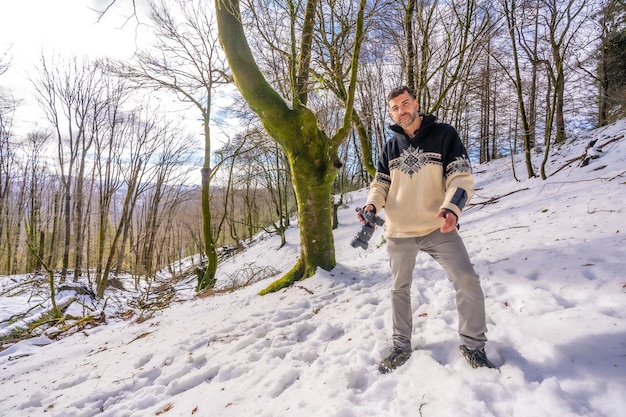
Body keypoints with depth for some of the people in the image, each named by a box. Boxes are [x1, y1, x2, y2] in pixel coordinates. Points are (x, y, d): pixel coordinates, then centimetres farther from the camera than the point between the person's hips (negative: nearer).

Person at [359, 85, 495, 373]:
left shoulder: (444, 134, -2)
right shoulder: (391, 146, 9)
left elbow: (461, 176, -10)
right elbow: (380, 183, 10)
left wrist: (452, 207, -29)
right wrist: (372, 205, -12)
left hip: (437, 228, -3)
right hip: (398, 232, 4)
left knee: (468, 282, -7)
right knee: (399, 289, 13)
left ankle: (473, 345, 17)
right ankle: (401, 346, 32)